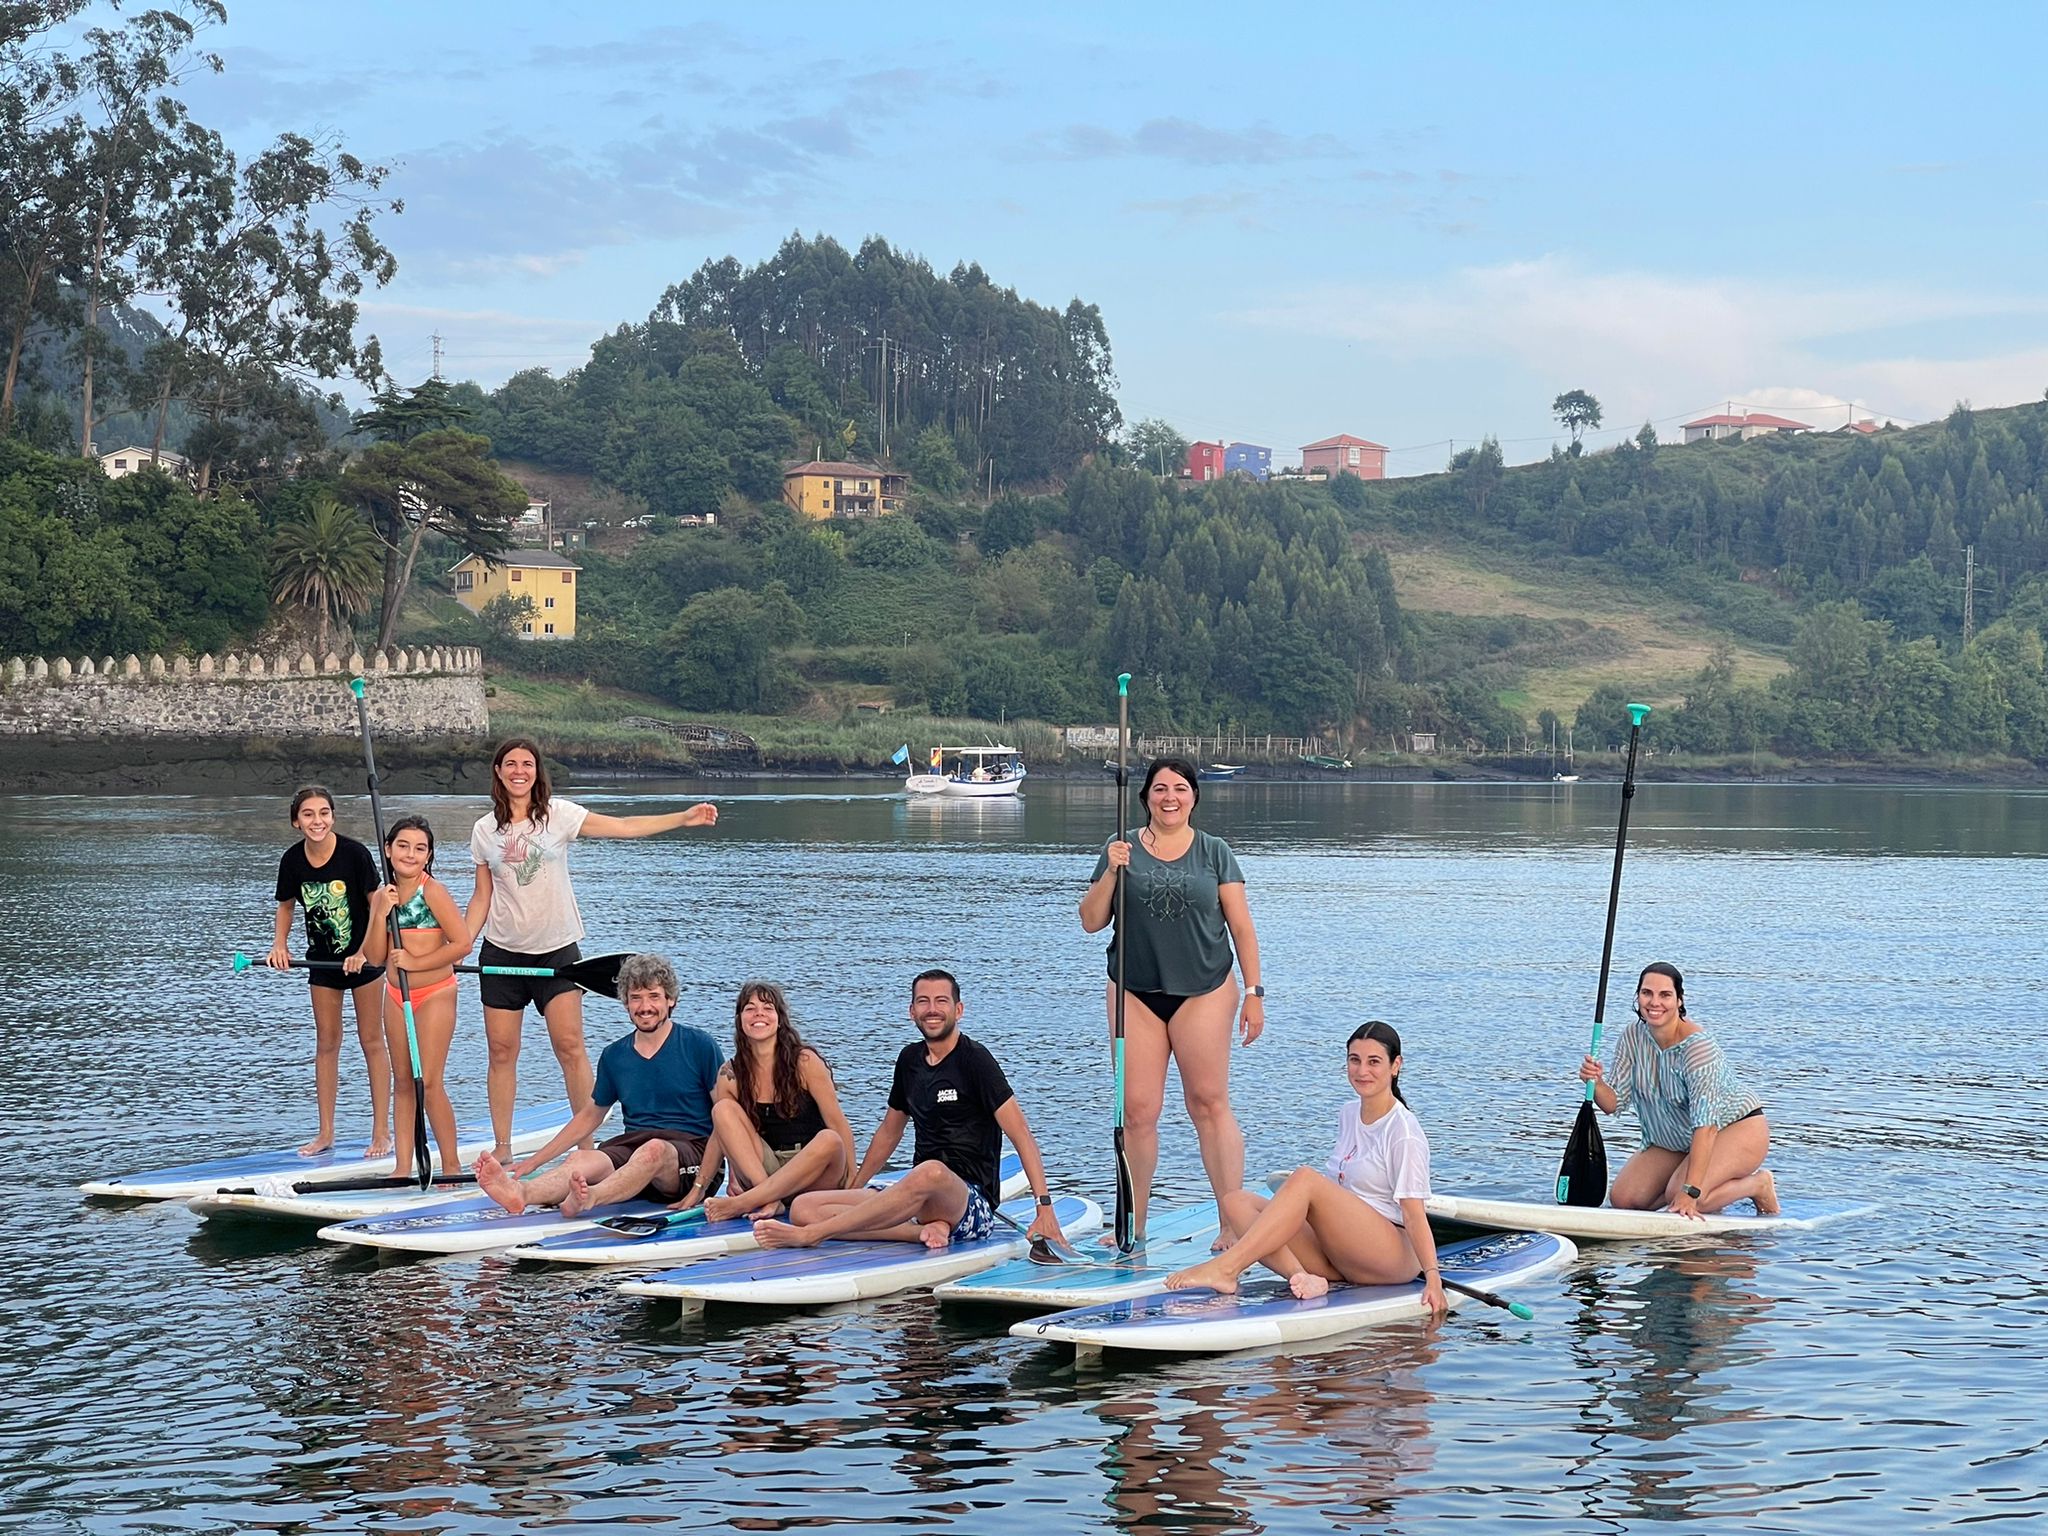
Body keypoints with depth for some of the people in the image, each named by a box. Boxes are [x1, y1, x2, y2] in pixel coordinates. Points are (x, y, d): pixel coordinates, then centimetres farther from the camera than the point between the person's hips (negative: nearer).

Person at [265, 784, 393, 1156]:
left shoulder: (355, 853, -20)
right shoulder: (292, 860, -8)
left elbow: (377, 904, -13)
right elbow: (286, 905, 8)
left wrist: (363, 952, -21)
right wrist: (280, 944, -7)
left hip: (363, 956, -4)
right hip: (322, 958, 4)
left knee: (372, 1041, 0)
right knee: (326, 1042, 9)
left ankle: (381, 1132, 6)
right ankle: (326, 1133, 15)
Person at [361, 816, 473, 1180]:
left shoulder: (433, 891, -12)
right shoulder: (382, 896, 6)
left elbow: (462, 943, -17)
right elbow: (375, 957, 3)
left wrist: (415, 963, -16)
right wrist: (381, 913, -10)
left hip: (435, 993, -7)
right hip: (396, 995, 7)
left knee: (429, 1082, -9)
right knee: (402, 1081, 9)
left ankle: (452, 1165, 0)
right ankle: (403, 1167, 13)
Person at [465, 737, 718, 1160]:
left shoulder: (558, 814, -2)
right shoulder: (484, 831, 4)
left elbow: (624, 827, -8)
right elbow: (482, 898, 9)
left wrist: (684, 818, -16)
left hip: (556, 949, -2)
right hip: (502, 951, 2)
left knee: (570, 1046, -9)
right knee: (501, 1050, 2)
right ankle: (502, 1146, 11)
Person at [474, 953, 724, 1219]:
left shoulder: (699, 1046, 1)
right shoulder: (614, 1055, 15)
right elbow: (590, 1115, 26)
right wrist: (534, 1161, 20)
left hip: (692, 1147, -4)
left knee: (653, 1150, -39)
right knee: (581, 1160, -29)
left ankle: (588, 1198, -65)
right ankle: (520, 1193, -59)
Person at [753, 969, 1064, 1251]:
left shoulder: (973, 1059, -5)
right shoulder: (910, 1059, 15)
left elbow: (1020, 1132, -12)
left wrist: (1045, 1209, -21)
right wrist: (852, 1191, 27)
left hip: (973, 1203, -7)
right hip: (919, 1200, 7)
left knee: (931, 1172, -44)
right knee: (802, 1207, -12)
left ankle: (809, 1235, -40)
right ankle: (925, 1230, -24)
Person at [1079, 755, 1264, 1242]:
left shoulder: (1215, 853, 6)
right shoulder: (1122, 851, 8)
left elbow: (1242, 927, 5)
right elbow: (1091, 922, 5)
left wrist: (1253, 991, -1)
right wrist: (1111, 873, -10)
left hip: (1203, 992, -1)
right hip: (1136, 994, 1)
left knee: (1209, 1103, -3)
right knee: (1138, 1110, 0)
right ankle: (1133, 1228, 8)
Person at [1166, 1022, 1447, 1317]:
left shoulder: (1404, 1133, -8)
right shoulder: (1349, 1115, 16)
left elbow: (1414, 1215, -14)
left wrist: (1432, 1276, -25)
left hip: (1391, 1254, -8)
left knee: (1304, 1179, -29)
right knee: (1238, 1201, -10)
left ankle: (1224, 1270, -34)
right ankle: (1301, 1277, -35)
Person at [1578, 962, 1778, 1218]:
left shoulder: (1696, 1045, -30)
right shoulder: (1632, 1038, -9)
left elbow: (1705, 1124, -35)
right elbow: (1614, 1103, -6)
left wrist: (1689, 1192, -41)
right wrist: (1595, 1083, -31)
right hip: (1675, 1140, 7)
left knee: (1682, 1199, -30)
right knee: (1622, 1200, -5)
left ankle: (1758, 1184, -1)